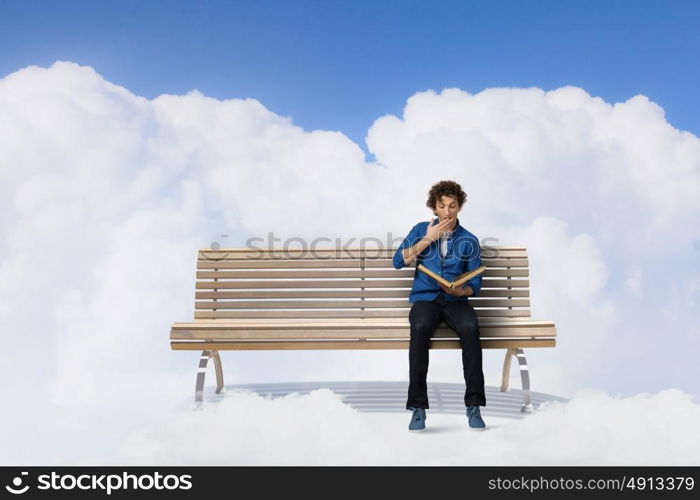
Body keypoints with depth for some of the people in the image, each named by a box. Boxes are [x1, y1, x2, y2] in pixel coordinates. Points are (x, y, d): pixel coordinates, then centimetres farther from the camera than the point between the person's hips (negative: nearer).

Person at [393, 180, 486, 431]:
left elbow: (475, 284, 7)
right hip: (425, 298, 0)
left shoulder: (469, 240, 8)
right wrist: (428, 239, -7)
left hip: (455, 300, 1)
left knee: (470, 328, -34)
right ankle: (418, 407, -28)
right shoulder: (421, 230, 10)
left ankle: (474, 405, -24)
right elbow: (398, 262, -3)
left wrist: (458, 290, -16)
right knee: (420, 328, -35)